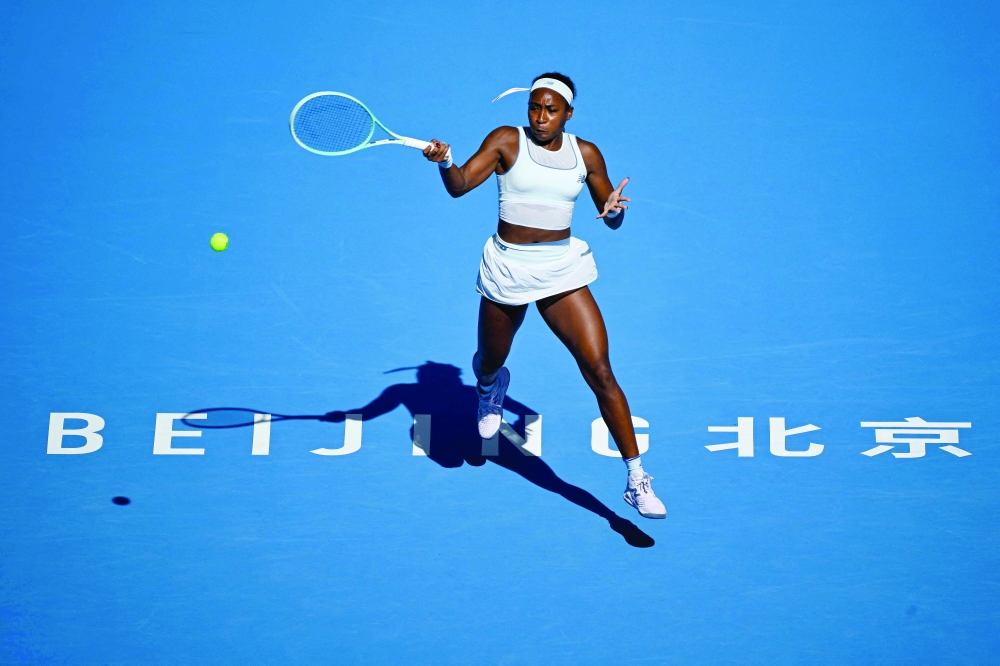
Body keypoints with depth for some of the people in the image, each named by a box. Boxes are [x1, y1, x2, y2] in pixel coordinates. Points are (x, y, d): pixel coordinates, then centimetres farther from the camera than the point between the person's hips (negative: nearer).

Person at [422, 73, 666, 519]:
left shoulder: (585, 153, 3)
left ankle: (636, 476, -3)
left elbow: (610, 218, 10)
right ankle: (492, 387, 61)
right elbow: (459, 185, -16)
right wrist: (444, 162, -37)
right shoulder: (507, 141, -4)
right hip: (507, 270, 0)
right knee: (488, 364, 19)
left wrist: (614, 210, -13)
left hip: (562, 271, 0)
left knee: (599, 371, -11)